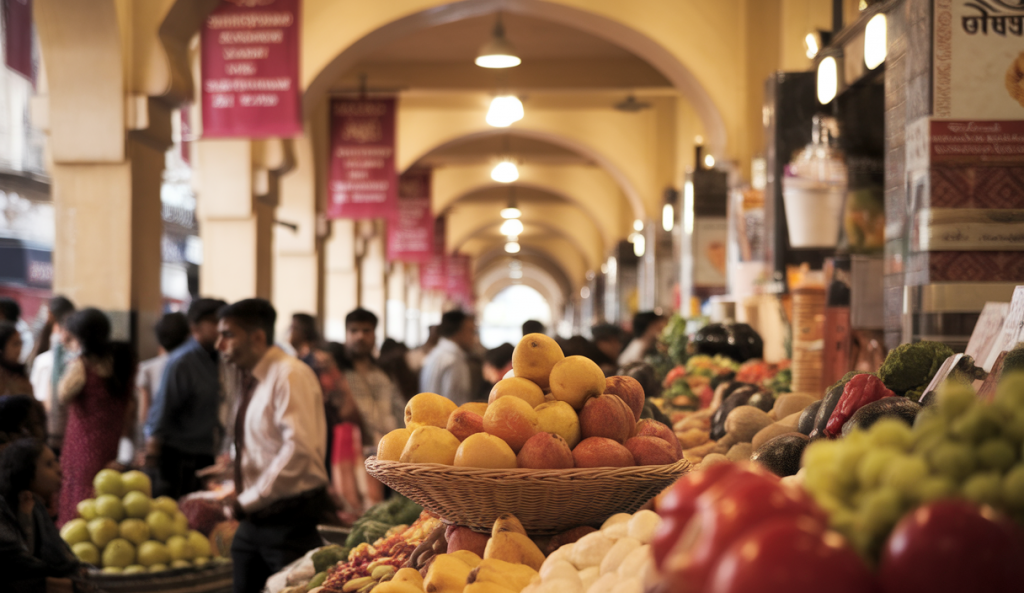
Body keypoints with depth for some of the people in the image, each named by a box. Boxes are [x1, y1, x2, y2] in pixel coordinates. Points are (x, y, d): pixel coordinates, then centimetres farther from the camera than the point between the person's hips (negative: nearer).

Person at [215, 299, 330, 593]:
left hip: (288, 520, -8)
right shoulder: (249, 380, 12)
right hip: (253, 519, 8)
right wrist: (236, 494, 7)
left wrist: (248, 500, -18)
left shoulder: (290, 375, -14)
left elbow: (298, 449, -23)